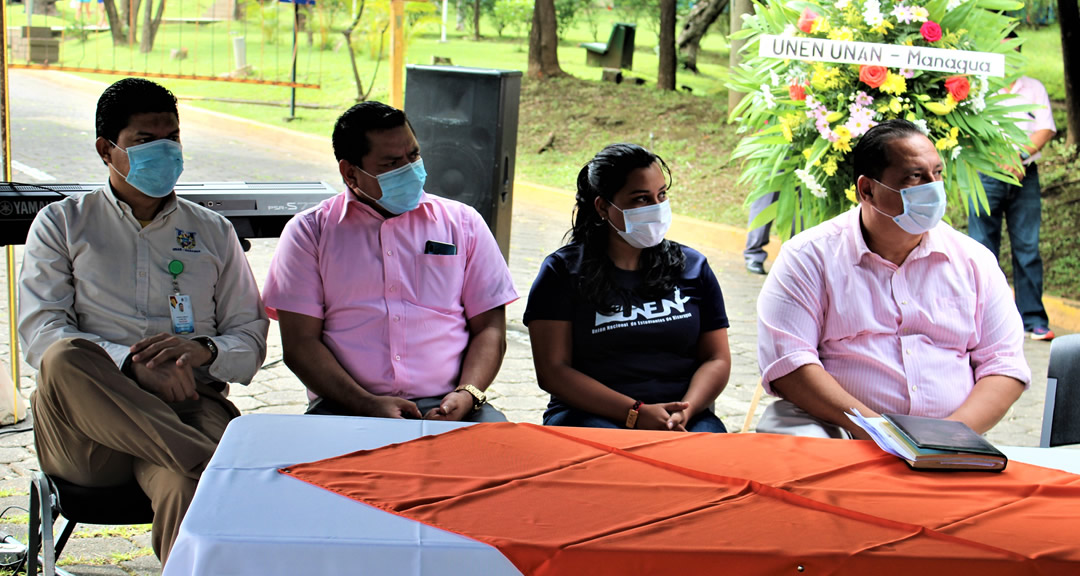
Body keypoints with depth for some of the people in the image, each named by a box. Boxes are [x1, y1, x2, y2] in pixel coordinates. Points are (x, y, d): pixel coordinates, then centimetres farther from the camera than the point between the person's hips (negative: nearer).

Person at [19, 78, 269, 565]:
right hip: (87, 431, 0)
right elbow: (39, 334, 3)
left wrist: (203, 351, -8)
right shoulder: (61, 224, 17)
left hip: (190, 403, 0)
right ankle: (215, 461, -42)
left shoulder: (213, 232, 23)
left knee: (186, 491, -37)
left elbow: (251, 340, 18)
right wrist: (132, 363, -15)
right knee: (65, 359, -37)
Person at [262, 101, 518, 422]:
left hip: (444, 405, 1)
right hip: (346, 407, -1)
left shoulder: (463, 224, 16)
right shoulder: (309, 232, 9)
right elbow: (300, 342, 2)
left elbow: (489, 328, 13)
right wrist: (369, 405, -13)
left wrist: (467, 395, -8)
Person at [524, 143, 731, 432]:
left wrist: (685, 411, -11)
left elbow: (717, 359, 12)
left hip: (687, 419, 3)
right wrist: (636, 413, -15)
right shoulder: (564, 270, 5)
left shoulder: (692, 267, 15)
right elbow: (552, 370, -3)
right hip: (590, 414, -3)